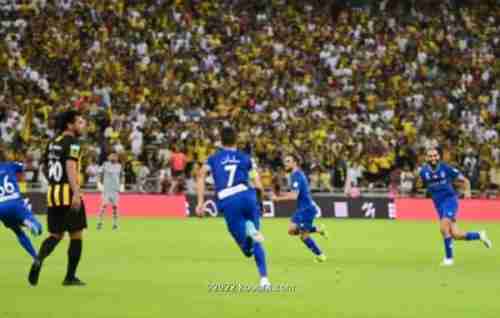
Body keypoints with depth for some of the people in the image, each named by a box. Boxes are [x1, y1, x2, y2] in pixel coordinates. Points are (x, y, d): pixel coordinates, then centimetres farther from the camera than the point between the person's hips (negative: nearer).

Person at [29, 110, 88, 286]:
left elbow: (45, 168, 23)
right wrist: (76, 193, -30)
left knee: (56, 235, 14)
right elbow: (70, 167, -23)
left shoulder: (52, 143, 14)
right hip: (68, 194, -7)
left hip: (53, 193, 7)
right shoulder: (72, 142, -9)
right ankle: (70, 277, 5)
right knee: (76, 235, 4)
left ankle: (39, 260, -13)